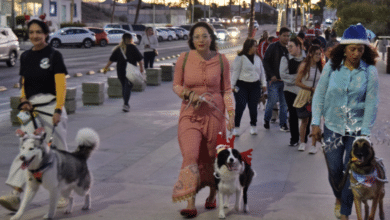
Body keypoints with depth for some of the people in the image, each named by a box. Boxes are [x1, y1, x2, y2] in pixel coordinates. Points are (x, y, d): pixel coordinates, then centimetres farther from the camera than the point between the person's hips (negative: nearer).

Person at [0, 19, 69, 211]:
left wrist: (58, 110, -17)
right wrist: (24, 100, 0)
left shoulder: (54, 55, -4)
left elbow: (61, 86, -9)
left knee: (58, 150, 5)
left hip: (51, 107, -4)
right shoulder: (25, 56, 12)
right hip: (32, 110, 4)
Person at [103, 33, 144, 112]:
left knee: (124, 87, 16)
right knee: (128, 87, -5)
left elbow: (111, 60, 5)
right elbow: (139, 59, -2)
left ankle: (126, 104, 24)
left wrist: (106, 67, 11)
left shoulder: (118, 49, 7)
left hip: (120, 71, 4)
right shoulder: (133, 47, -2)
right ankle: (125, 104, -18)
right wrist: (141, 67, 10)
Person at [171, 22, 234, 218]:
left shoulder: (221, 60, 0)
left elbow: (227, 90, 6)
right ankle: (190, 204, -13)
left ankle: (212, 195, 34)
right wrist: (188, 94, -12)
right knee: (190, 156, -15)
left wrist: (231, 113, -5)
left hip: (214, 113, 1)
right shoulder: (184, 59, -1)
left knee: (212, 157, 10)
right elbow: (176, 85, 8)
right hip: (190, 113, -1)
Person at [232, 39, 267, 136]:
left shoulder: (257, 58, 13)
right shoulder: (240, 58, -4)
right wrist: (232, 85, -9)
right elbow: (236, 72, -5)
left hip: (255, 86, 5)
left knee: (253, 106, 7)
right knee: (240, 106, -9)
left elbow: (261, 71, 18)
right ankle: (236, 127, -3)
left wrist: (264, 84, 13)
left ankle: (253, 126, 20)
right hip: (242, 85, -5)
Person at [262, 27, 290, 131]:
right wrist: (271, 75, -13)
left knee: (284, 103, 4)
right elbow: (265, 62, -5)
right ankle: (266, 119, 17)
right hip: (273, 80, -4)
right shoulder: (273, 47, -4)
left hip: (284, 80, 4)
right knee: (273, 100, -6)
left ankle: (283, 124, 11)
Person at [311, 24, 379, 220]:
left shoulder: (370, 71, -7)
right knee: (334, 168, 5)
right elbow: (319, 95, 2)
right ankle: (339, 198, 37)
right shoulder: (331, 67, -4)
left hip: (357, 128, -1)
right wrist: (316, 123, -3)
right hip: (333, 126, 1)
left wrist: (365, 132, -9)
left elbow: (371, 103, -6)